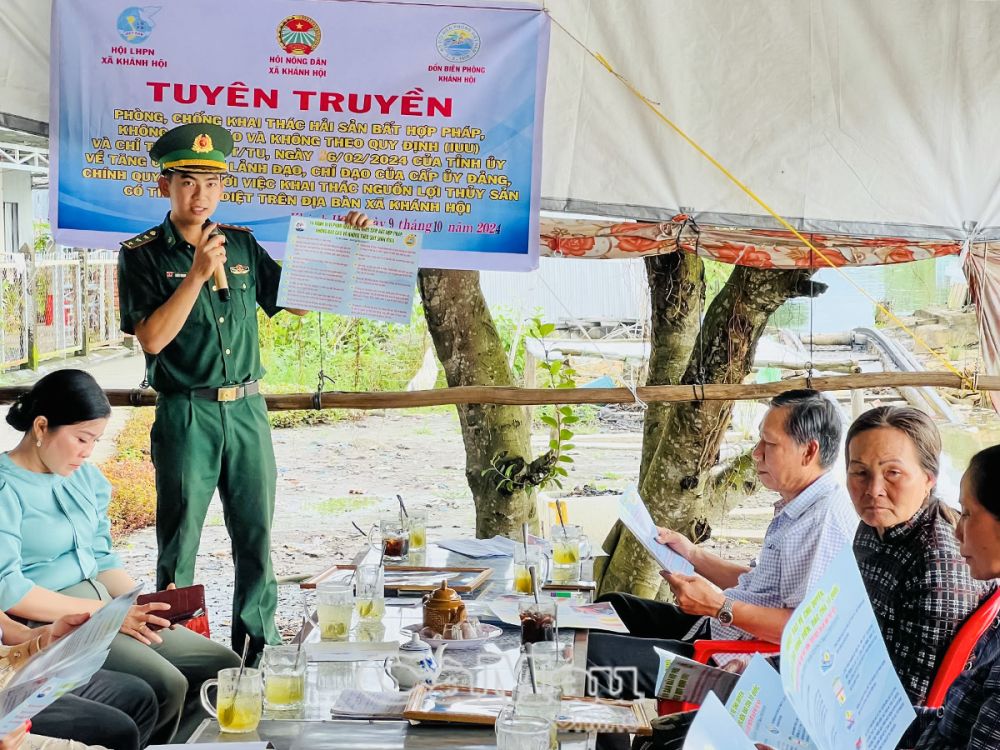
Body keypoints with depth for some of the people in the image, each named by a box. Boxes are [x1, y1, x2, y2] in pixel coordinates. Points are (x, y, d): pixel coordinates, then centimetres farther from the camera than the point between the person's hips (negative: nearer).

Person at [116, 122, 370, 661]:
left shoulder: (241, 244, 10)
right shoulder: (142, 254, -2)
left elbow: (296, 302, 17)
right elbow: (152, 338, -13)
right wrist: (198, 274, -18)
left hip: (247, 409, 4)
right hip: (186, 415, -4)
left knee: (256, 533, 10)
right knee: (180, 540, 3)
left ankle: (259, 647, 22)